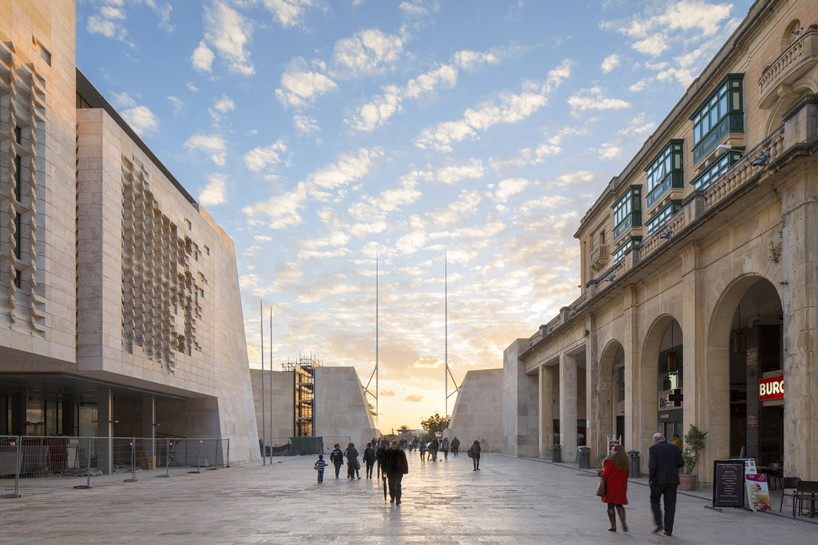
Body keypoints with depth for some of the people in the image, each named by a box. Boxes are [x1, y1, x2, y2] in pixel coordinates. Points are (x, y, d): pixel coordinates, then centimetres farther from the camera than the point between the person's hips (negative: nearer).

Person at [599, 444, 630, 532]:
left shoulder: (610, 461, -14)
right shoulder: (626, 461, 6)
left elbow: (605, 474, -14)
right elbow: (627, 474, 12)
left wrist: (600, 473, 6)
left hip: (611, 487, -6)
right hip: (622, 487, 6)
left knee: (611, 506, 4)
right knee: (619, 505, 15)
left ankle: (613, 526, 5)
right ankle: (624, 523, 1)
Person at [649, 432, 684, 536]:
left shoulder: (653, 448, -6)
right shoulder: (674, 448, 6)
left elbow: (653, 465, -15)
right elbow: (681, 463, 2)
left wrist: (651, 478, -4)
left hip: (658, 480, -3)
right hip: (672, 480, 3)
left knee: (655, 501, 14)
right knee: (670, 505, 8)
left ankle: (659, 524, 0)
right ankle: (668, 530, 8)